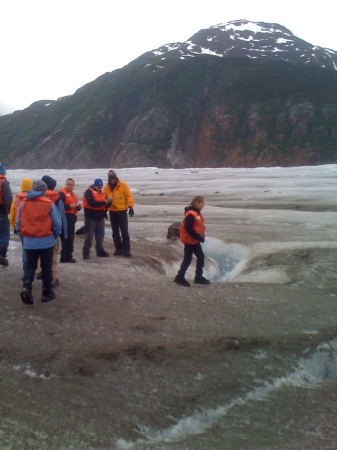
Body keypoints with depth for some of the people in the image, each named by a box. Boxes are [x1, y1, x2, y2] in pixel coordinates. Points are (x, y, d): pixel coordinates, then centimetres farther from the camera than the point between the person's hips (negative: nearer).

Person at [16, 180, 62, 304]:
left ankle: (26, 287, -7)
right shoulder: (49, 204, -8)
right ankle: (47, 293, 17)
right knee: (46, 266, 11)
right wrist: (55, 236, 10)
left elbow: (18, 222, 6)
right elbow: (57, 224, -7)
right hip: (46, 241, -2)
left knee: (30, 265, 15)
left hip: (29, 242, 3)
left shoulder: (24, 203, 1)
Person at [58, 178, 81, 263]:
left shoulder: (73, 194, 20)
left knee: (71, 237, 11)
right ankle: (65, 257, -5)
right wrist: (70, 206, -23)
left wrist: (78, 206, 3)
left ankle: (68, 256, 20)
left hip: (72, 218, 9)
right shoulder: (62, 193, -8)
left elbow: (76, 207, 25)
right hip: (65, 217, -9)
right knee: (66, 237, -10)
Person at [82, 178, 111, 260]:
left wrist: (108, 202, -9)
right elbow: (92, 203, -23)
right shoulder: (89, 192, -9)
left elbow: (106, 205, 14)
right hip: (91, 217, -7)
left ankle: (100, 250, 22)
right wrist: (103, 202, -23)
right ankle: (86, 252, 1)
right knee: (89, 235, -4)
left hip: (100, 217, 7)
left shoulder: (102, 193, 14)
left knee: (100, 235, 11)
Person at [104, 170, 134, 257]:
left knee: (124, 231, -5)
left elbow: (129, 196, -6)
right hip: (112, 212, 4)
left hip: (122, 211, -4)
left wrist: (131, 207, -12)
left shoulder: (123, 185, -6)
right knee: (115, 232, 8)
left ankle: (127, 249, 1)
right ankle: (118, 249, 17)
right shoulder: (107, 187, 4)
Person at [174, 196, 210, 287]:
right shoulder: (190, 214, -21)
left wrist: (201, 236, 4)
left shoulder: (197, 213, 10)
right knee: (187, 259, -2)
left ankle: (199, 277, 22)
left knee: (201, 257, 12)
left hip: (195, 240, 10)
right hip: (189, 241, -10)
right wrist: (199, 237, -24)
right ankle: (179, 278, 11)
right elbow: (188, 228, -27)